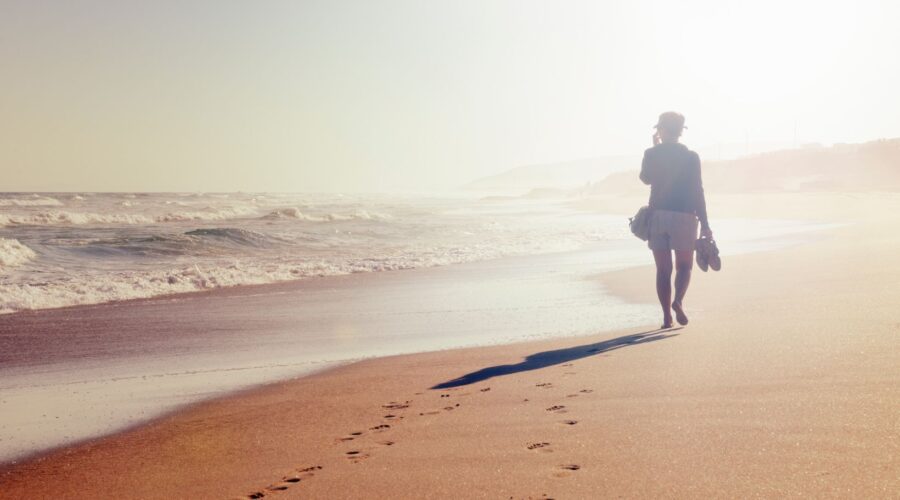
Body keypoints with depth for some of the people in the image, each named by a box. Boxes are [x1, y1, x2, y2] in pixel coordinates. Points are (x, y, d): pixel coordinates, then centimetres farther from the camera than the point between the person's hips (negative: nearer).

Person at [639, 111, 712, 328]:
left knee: (663, 269, 7)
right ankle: (678, 301, -14)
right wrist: (704, 224, -1)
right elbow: (697, 192, -4)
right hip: (684, 216, -1)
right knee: (684, 266, 11)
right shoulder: (691, 157, -3)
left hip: (657, 216, 1)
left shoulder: (651, 154, 2)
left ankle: (667, 315, 5)